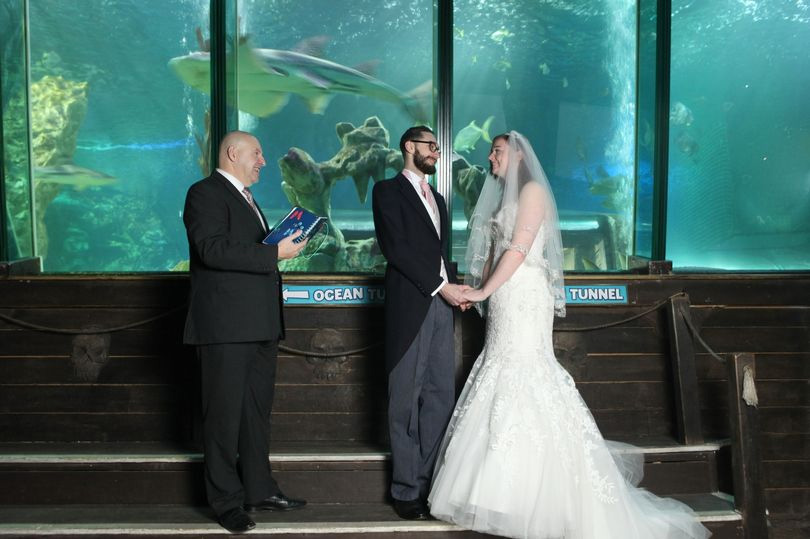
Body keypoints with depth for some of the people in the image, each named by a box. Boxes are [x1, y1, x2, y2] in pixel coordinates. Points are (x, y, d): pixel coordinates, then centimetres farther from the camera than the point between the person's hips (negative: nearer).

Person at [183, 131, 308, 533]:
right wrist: (274, 253, -21)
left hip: (260, 326, 10)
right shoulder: (206, 193, -7)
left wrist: (284, 245, 14)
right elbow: (213, 249, -22)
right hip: (226, 327, -10)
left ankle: (258, 490, 23)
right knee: (225, 414, -3)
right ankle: (227, 501, 5)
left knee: (257, 411, 14)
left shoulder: (246, 198, 23)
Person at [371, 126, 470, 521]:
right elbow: (396, 248, -11)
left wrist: (455, 287, 2)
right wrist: (441, 286, -13)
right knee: (406, 400, -2)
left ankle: (429, 481, 13)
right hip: (409, 305, -7)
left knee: (440, 397, 6)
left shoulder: (436, 198, 24)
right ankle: (406, 490, 5)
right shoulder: (388, 191, 0)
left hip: (441, 305, 7)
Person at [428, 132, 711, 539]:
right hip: (505, 305, 9)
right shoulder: (505, 197, 21)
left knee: (525, 382, -9)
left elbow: (518, 250, -14)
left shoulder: (532, 190, -6)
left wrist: (482, 292, -12)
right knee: (506, 383, 8)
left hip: (525, 302, -9)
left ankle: (539, 495, -3)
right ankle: (508, 486, 15)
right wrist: (477, 288, 3)